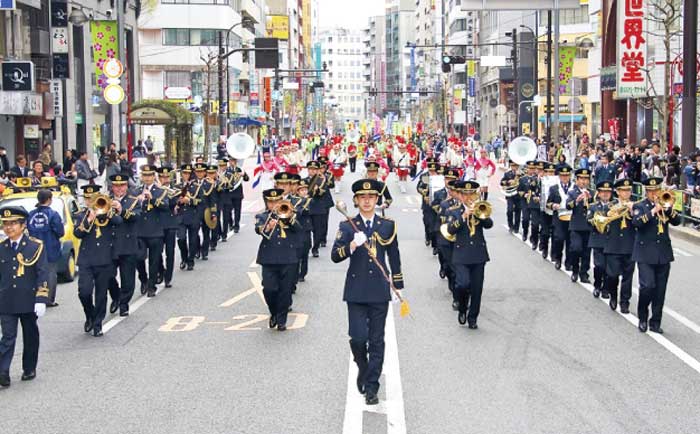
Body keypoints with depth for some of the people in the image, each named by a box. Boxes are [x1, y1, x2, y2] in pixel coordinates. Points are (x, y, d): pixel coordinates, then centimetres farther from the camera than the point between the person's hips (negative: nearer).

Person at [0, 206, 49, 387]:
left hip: (28, 301, -1)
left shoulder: (36, 246, -5)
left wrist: (41, 300, -14)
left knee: (30, 336, 11)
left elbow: (43, 274, -8)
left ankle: (29, 369, 25)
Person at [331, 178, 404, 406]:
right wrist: (351, 246, -26)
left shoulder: (388, 225, 6)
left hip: (379, 291, 1)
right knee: (358, 338, -8)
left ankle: (372, 387, 10)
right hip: (356, 291, -1)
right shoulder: (347, 226, 1)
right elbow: (335, 256, -8)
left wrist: (398, 286, 12)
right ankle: (363, 368, 22)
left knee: (376, 341, 2)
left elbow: (394, 257, 12)